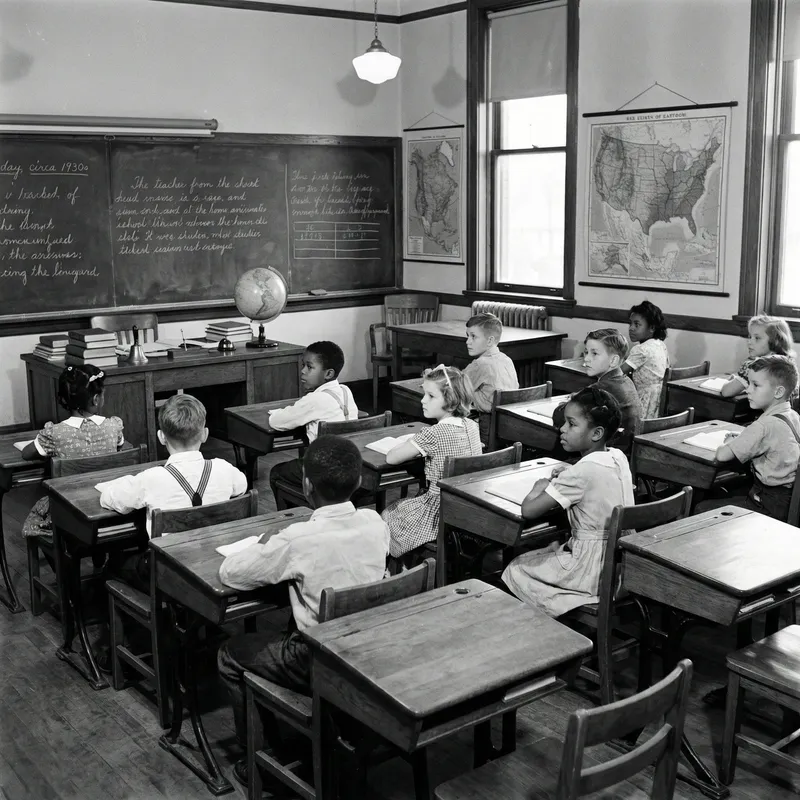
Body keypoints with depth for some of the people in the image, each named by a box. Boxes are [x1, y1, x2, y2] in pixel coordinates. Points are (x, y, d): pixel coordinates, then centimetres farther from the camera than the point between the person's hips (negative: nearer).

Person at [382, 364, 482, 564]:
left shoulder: (433, 434, -24)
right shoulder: (472, 426, -3)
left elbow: (391, 458, -18)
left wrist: (407, 444, 0)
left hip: (440, 515, -7)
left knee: (388, 515, 20)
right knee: (398, 507, 30)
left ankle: (395, 571, 34)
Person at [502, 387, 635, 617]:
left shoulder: (581, 472, -23)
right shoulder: (619, 457, -1)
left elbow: (528, 510, -25)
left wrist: (540, 486, -6)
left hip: (594, 574, -8)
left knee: (516, 569, 11)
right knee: (554, 547, 28)